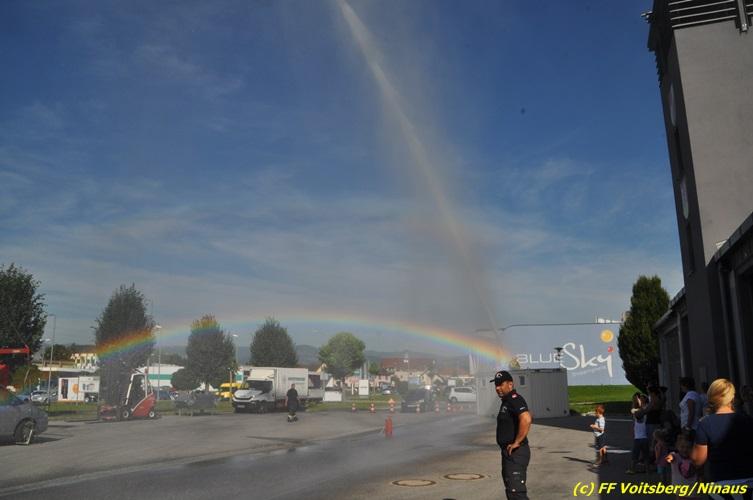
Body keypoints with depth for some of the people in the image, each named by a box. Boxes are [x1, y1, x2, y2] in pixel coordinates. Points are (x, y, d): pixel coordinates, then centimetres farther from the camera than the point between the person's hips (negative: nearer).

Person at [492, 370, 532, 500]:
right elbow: (529, 417, 31)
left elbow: (526, 419, -35)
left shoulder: (515, 400, -17)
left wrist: (517, 442, -26)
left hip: (515, 453, -11)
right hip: (510, 453, 11)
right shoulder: (507, 401, 15)